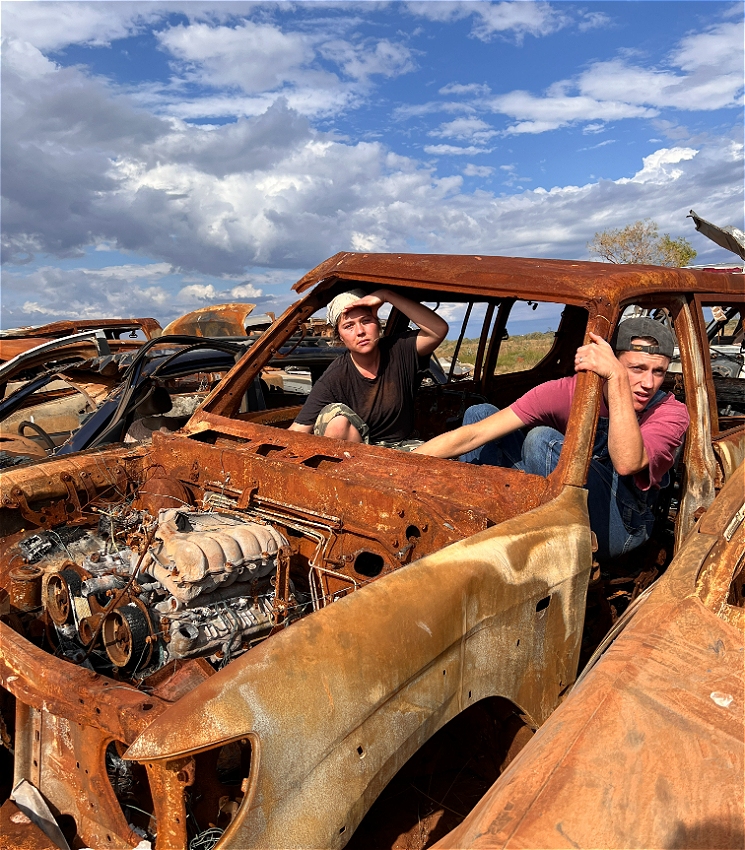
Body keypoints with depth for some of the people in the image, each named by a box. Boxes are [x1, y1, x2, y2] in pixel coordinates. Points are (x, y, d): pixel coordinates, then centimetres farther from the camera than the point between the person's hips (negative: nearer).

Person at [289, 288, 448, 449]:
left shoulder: (399, 352, -8)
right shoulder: (332, 380, -15)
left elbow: (439, 329, -24)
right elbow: (298, 431, -18)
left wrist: (386, 295, -24)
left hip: (401, 447, 0)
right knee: (336, 416, -32)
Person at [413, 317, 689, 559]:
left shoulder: (670, 413, -15)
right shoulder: (567, 392, -13)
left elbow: (627, 463, -38)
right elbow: (473, 436, -17)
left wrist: (616, 377, -40)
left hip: (620, 530, -3)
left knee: (543, 440, -30)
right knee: (479, 413, -7)